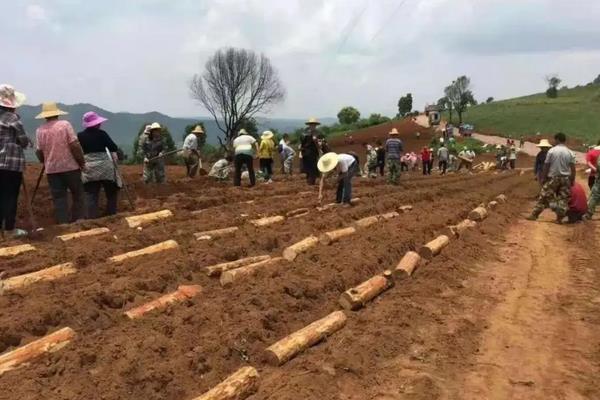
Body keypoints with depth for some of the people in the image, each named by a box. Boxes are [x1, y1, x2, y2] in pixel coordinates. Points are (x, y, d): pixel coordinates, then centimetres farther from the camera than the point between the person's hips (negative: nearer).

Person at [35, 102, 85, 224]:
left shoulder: (40, 130, 4)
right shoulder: (65, 124, -5)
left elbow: (39, 152, 6)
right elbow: (75, 146, -12)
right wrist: (82, 162, -2)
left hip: (51, 169, 3)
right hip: (70, 167, -3)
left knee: (59, 198, 5)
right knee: (77, 195, 9)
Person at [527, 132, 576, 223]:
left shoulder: (552, 151, -5)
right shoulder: (570, 153, 2)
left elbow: (546, 166, -4)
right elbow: (573, 168, 0)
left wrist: (543, 177, 4)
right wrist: (572, 180, 7)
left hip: (553, 178, -2)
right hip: (565, 178, 2)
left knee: (544, 197, 3)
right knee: (563, 199, 7)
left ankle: (534, 215, 5)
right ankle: (559, 218, 5)